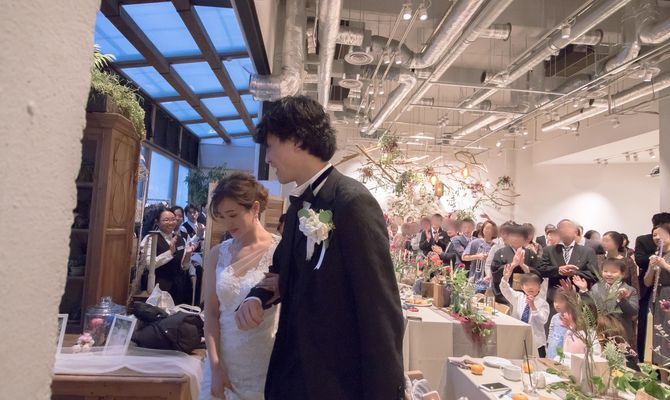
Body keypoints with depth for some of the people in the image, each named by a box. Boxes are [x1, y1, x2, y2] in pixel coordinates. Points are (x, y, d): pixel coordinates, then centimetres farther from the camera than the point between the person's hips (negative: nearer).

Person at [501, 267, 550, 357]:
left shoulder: (542, 303, -6)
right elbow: (506, 291, -10)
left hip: (536, 342, -3)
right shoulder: (518, 297, 2)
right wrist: (505, 278, -28)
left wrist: (533, 306, -29)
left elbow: (543, 320, -18)